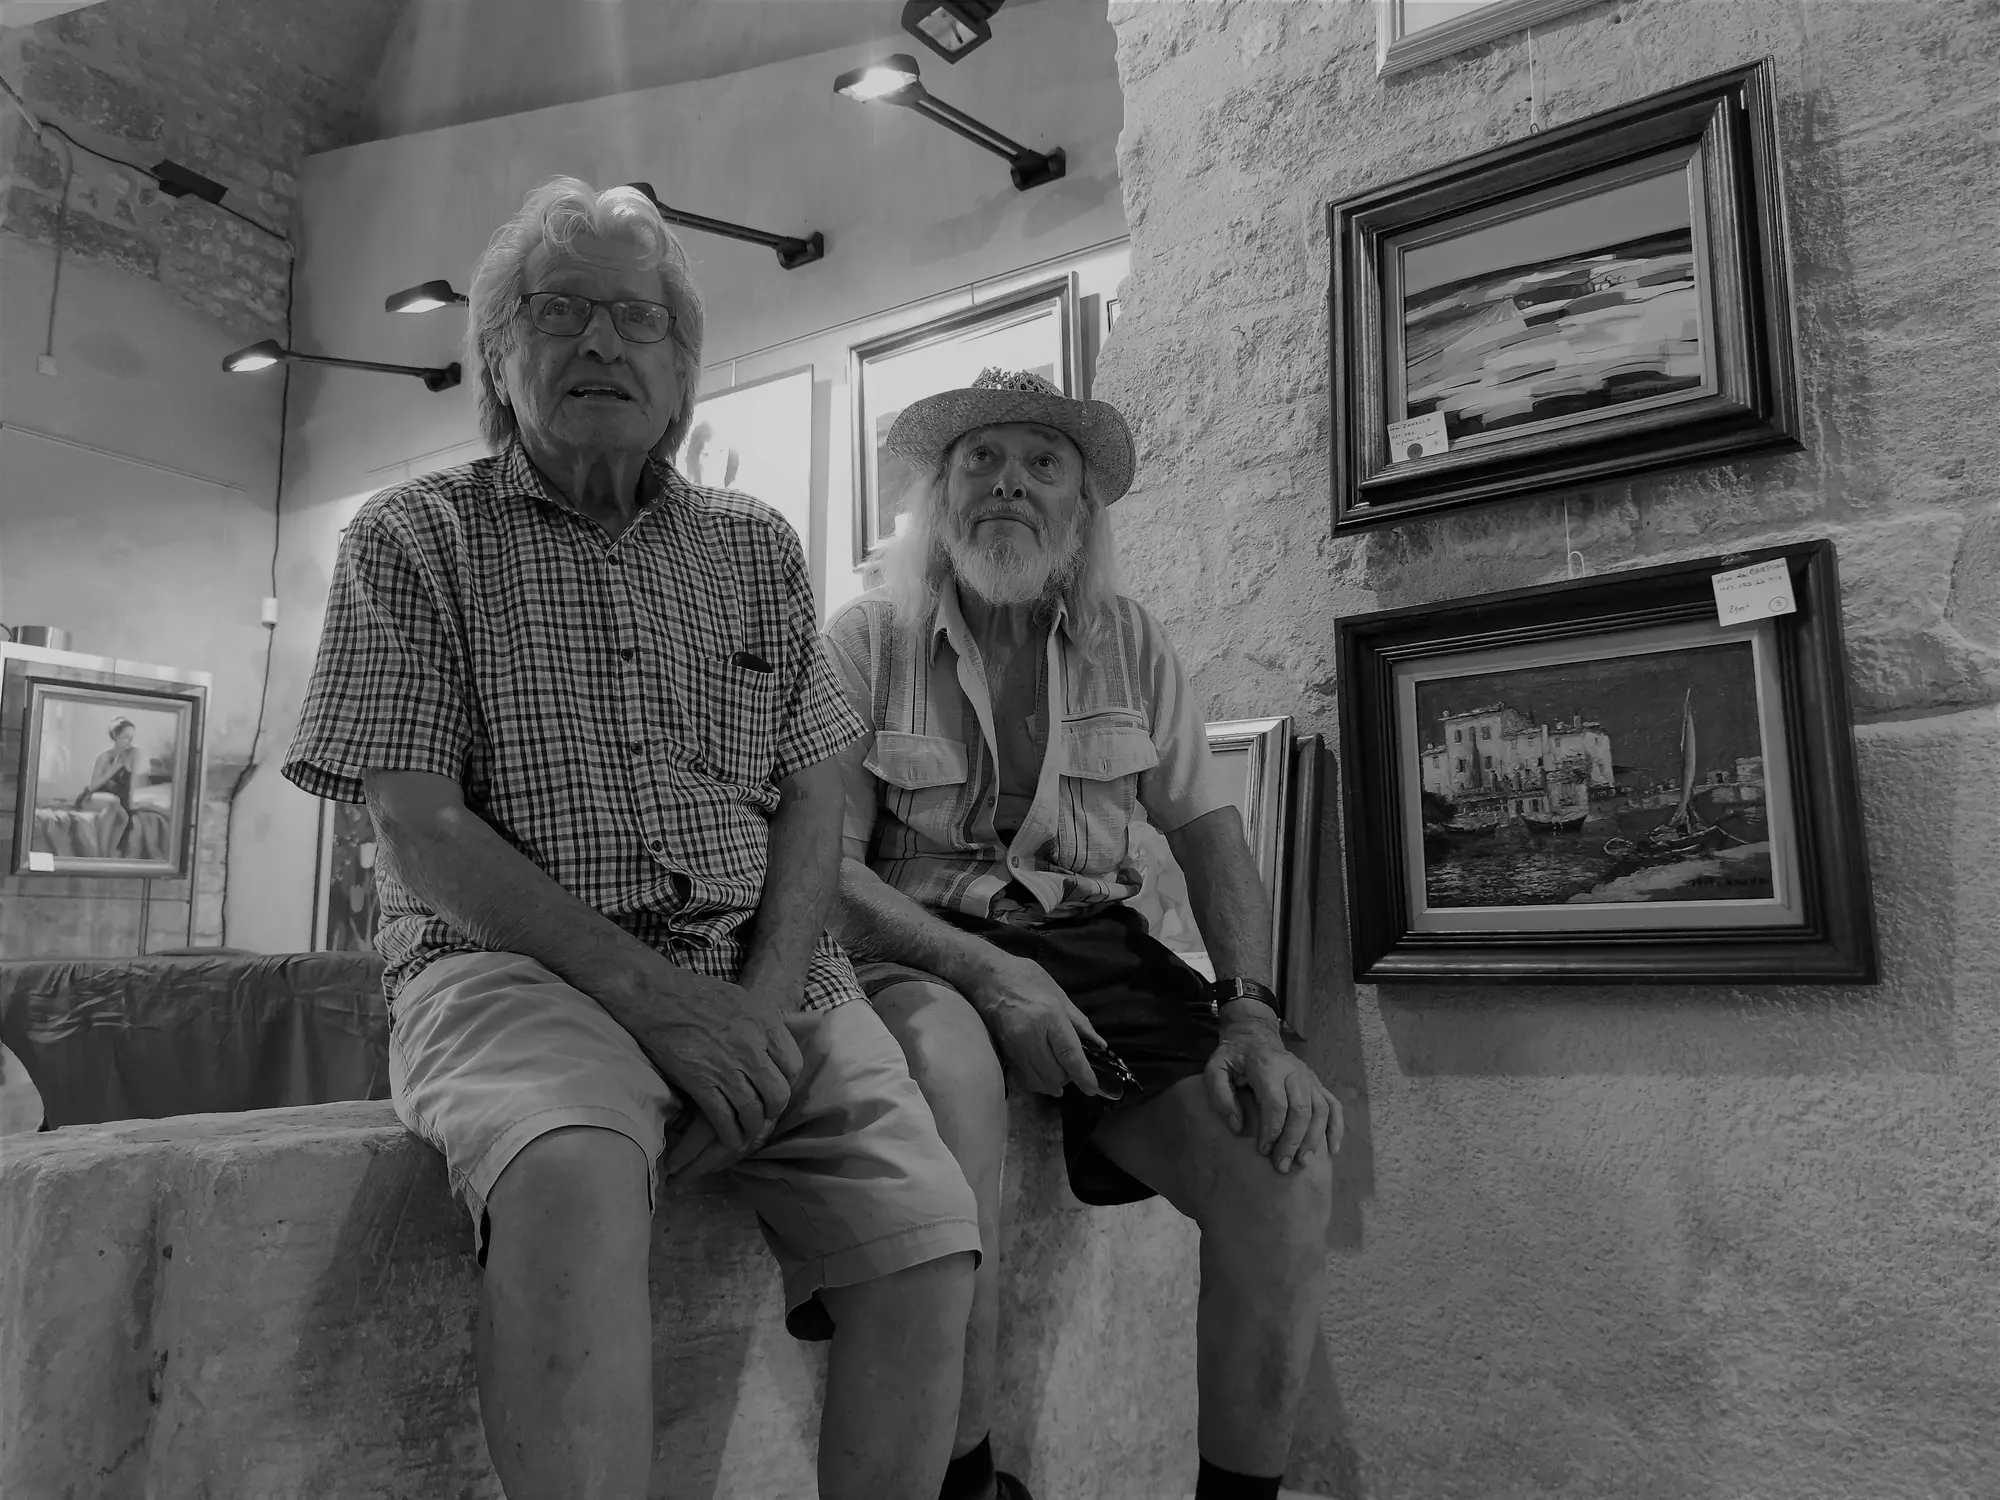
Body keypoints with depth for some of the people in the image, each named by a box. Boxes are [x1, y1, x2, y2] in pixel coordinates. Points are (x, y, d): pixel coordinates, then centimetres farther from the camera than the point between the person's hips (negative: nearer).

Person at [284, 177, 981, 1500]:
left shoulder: (758, 550, 16)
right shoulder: (414, 541, 7)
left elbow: (814, 800, 10)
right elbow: (422, 832, -4)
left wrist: (766, 1001, -9)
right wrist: (656, 998, -15)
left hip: (764, 969, 3)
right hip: (517, 963, -2)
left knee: (927, 1238, -19)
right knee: (576, 1182, -35)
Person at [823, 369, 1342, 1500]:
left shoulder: (1129, 642, 13)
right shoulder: (866, 640, 4)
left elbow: (1209, 830, 8)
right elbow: (828, 866, -4)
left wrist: (1253, 1013, -7)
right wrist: (987, 973, -19)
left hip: (1094, 941, 3)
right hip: (920, 944, -2)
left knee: (1287, 1164, -20)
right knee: (950, 1067, -38)